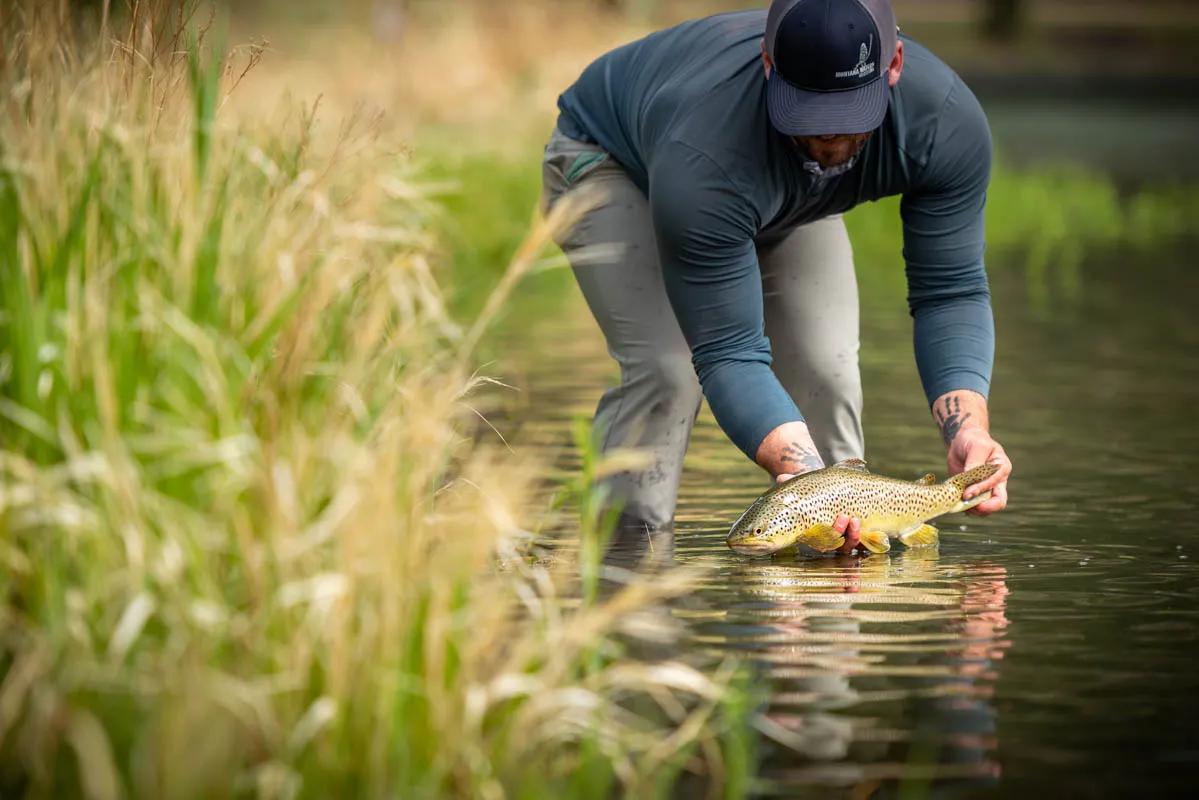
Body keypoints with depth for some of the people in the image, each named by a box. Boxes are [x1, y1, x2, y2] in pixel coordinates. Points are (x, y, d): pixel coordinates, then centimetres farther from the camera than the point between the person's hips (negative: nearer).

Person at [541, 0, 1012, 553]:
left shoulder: (949, 121, -34)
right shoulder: (703, 155, -47)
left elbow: (950, 291, -26)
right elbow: (728, 352, -42)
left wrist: (968, 429, -43)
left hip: (784, 194, 4)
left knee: (827, 368, -13)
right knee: (665, 368, -24)